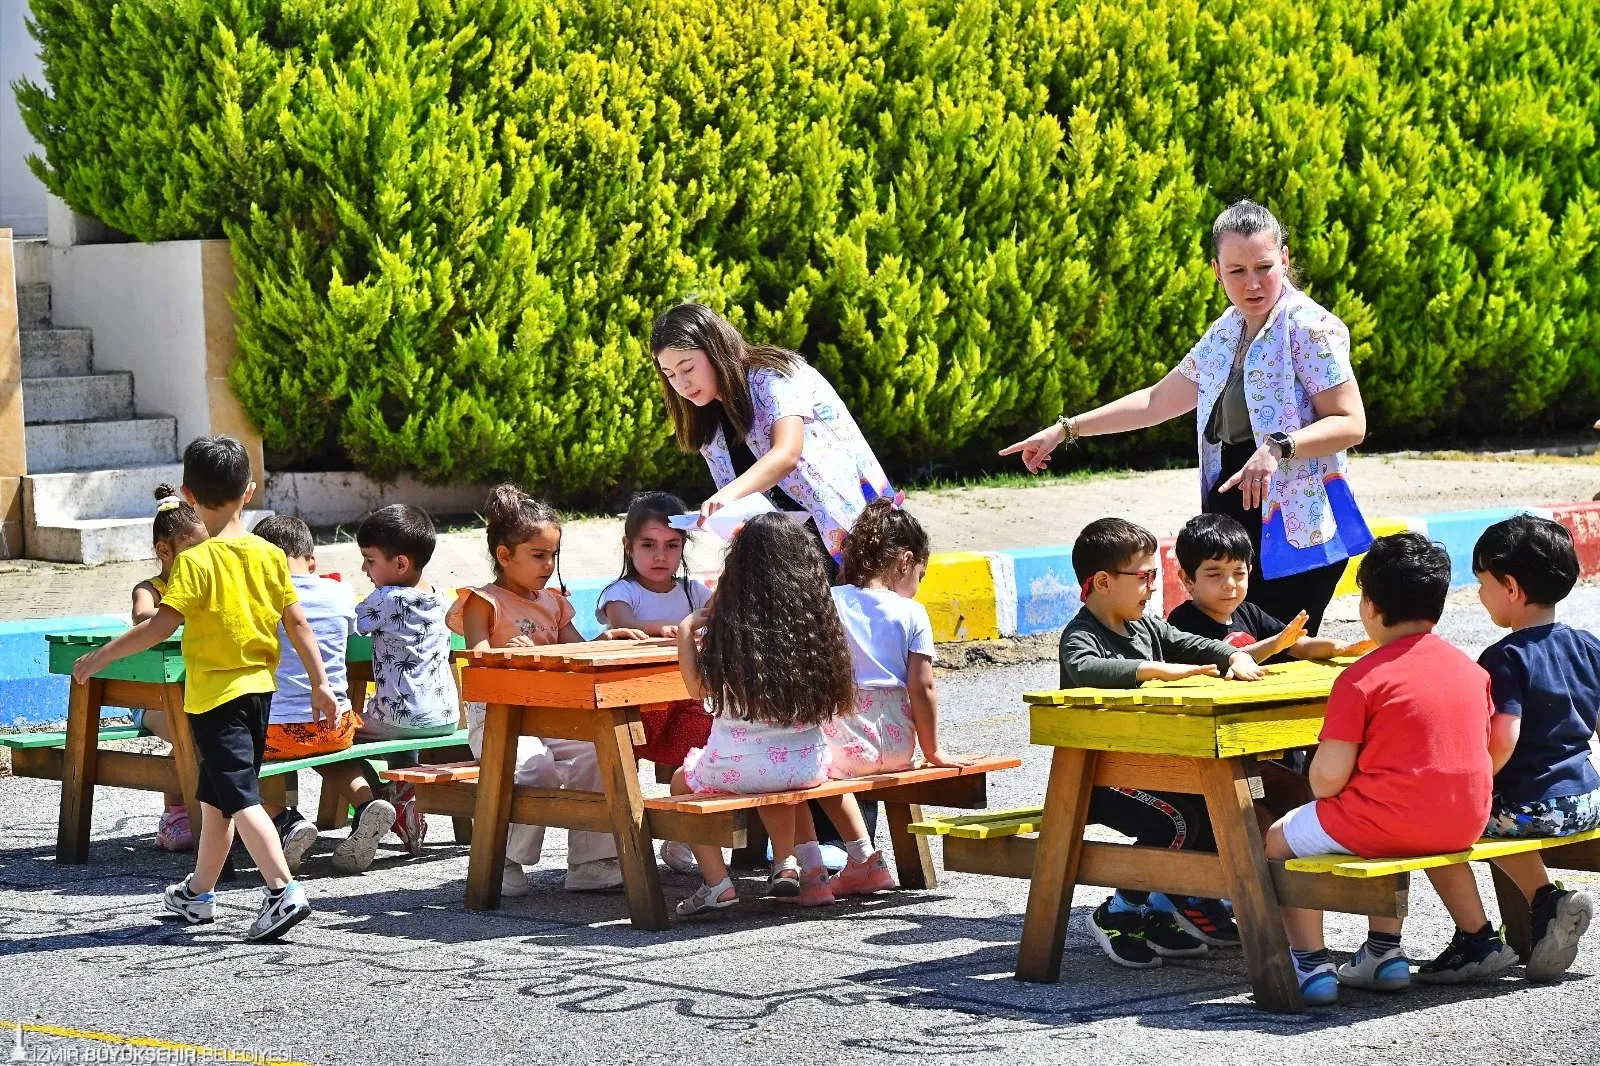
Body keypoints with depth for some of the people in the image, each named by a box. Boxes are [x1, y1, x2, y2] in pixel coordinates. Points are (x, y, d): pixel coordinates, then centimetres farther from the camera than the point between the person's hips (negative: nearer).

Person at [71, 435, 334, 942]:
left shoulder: (196, 561, -16)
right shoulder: (270, 556, 1)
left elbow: (161, 626, -22)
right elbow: (297, 623, 4)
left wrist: (99, 658, -15)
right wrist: (320, 683, 11)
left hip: (214, 696, -7)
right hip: (258, 688, 7)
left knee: (239, 796, -10)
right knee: (215, 797, 19)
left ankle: (284, 890, -23)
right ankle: (199, 892, 31)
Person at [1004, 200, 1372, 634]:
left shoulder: (1309, 327, -9)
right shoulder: (1225, 334, 14)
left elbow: (1351, 424, -13)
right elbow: (1157, 402, 25)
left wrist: (1278, 448, -29)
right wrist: (1065, 430, 24)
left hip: (1297, 530, -7)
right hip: (1236, 522, 7)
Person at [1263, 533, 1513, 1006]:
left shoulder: (1362, 678, -11)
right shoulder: (1471, 669, 8)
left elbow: (1328, 777, -13)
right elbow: (1487, 750, 14)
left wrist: (1321, 789, 10)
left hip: (1389, 821, -7)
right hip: (1467, 821, 7)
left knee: (1279, 840, 12)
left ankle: (1311, 965, 4)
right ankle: (1478, 938, 33)